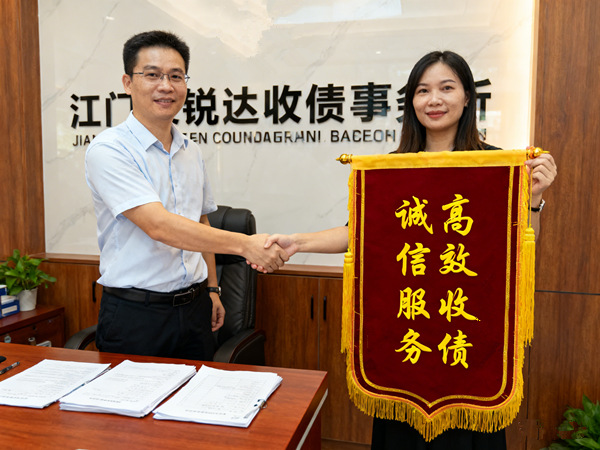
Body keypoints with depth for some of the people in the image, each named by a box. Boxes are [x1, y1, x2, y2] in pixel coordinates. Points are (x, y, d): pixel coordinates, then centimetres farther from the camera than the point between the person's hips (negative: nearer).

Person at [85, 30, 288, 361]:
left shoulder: (191, 152, 9)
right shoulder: (108, 150, -13)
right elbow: (159, 226, -25)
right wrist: (243, 244, -30)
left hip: (194, 308, 6)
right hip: (135, 314, -5)